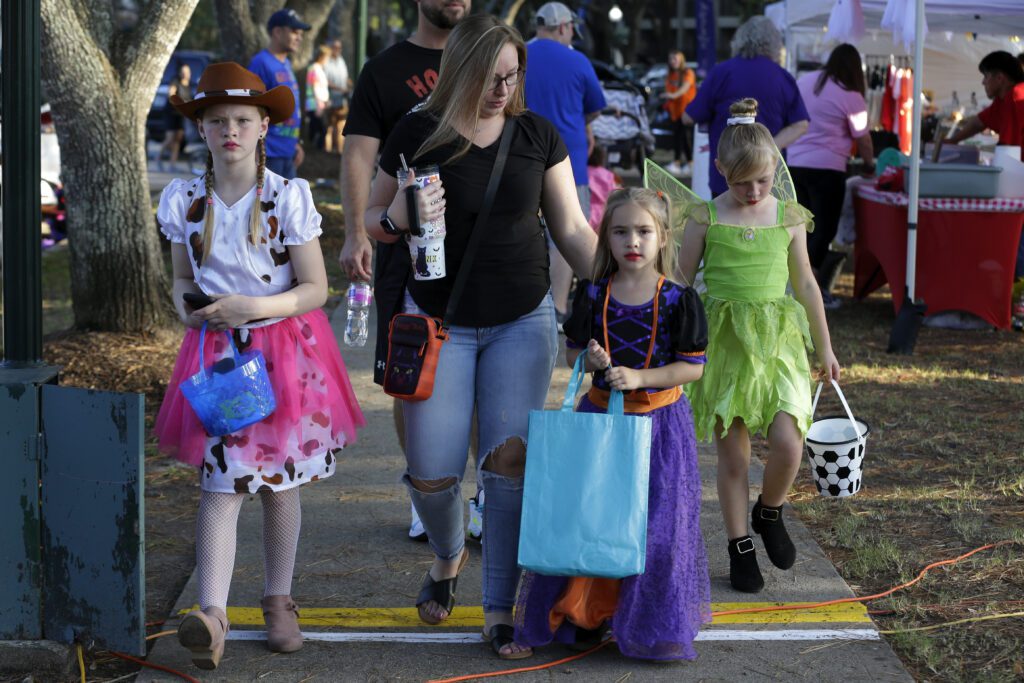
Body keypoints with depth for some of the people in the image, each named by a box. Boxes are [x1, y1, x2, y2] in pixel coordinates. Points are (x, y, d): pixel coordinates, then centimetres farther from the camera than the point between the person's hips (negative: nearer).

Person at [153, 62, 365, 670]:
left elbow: (316, 290, -7)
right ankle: (212, 614, -18)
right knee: (221, 481, -9)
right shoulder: (183, 201, 1)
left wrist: (251, 307, -19)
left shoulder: (289, 197, -7)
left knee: (282, 479, 8)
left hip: (286, 348, -1)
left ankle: (279, 601, 23)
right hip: (217, 350, 1)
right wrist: (187, 304, -8)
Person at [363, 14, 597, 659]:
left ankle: (500, 610, 8)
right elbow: (374, 220, 4)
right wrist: (401, 215, -19)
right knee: (432, 472, -1)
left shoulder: (537, 135, -1)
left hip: (523, 321, 1)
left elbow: (573, 230, 4)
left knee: (511, 460, -4)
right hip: (440, 321, -1)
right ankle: (448, 556, 34)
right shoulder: (417, 135, -6)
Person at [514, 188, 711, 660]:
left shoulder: (678, 300, -8)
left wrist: (639, 377, -18)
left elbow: (693, 366, -7)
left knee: (656, 523, 0)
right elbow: (572, 351, 10)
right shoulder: (592, 295, 0)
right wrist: (590, 360, -13)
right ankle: (587, 616, 19)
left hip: (659, 422, -2)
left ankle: (650, 621, 16)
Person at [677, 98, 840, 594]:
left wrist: (825, 347, 18)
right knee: (732, 454, 2)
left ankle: (769, 514, 18)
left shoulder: (788, 216, 4)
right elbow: (682, 285, 5)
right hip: (721, 341, -1)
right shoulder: (705, 217, -1)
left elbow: (805, 283, 13)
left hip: (778, 340, 1)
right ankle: (739, 547, 18)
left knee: (787, 444, -12)